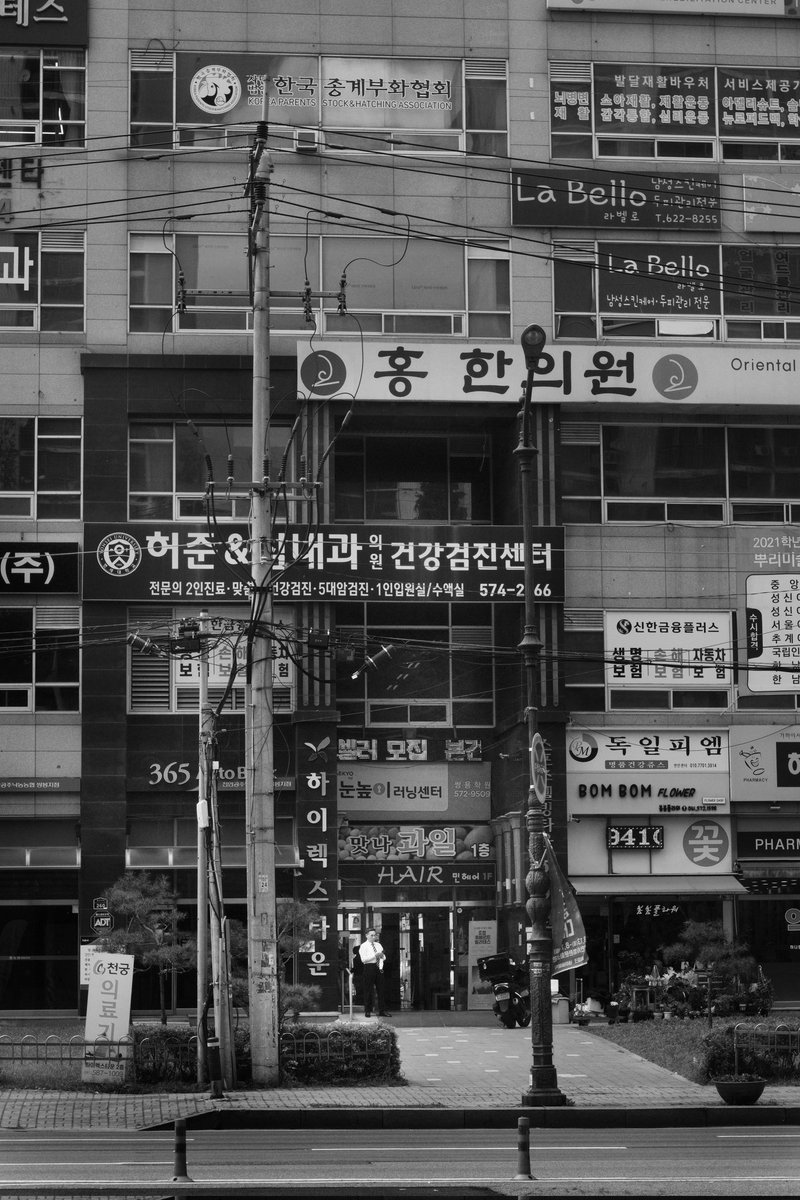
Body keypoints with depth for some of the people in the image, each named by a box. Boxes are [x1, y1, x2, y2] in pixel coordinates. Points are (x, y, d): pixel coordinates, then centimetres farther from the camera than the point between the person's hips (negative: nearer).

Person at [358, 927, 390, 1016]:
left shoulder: (378, 945, 17)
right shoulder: (363, 946, -2)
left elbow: (383, 957, 22)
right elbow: (363, 959, -13)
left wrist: (382, 956, -2)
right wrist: (375, 956, -17)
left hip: (378, 968, 5)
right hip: (369, 967, -5)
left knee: (380, 989, 4)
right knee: (368, 990, -3)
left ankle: (382, 1011, 8)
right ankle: (368, 1011, 5)